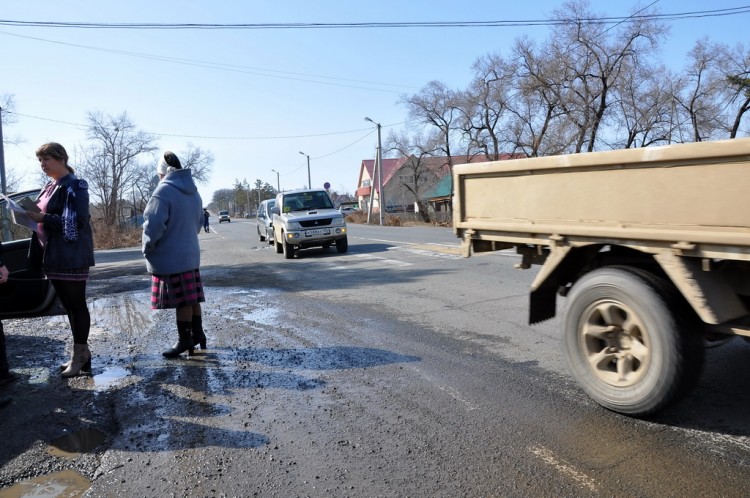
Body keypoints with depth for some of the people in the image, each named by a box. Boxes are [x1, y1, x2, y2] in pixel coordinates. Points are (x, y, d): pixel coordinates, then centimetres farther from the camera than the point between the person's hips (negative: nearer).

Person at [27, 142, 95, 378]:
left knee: (77, 305, -2)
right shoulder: (49, 187, 17)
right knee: (68, 306, 13)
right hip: (53, 256, 9)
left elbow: (78, 221, -19)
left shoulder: (75, 186, -10)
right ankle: (81, 352, 22)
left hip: (71, 257, -9)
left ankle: (79, 355, 6)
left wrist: (44, 219, -21)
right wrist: (32, 215, 6)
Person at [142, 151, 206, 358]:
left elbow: (154, 225, -22)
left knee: (181, 300, 0)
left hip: (170, 258, -8)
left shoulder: (163, 191, -17)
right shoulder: (193, 191, 10)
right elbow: (199, 221, 19)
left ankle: (185, 339, 9)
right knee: (192, 297, 14)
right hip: (190, 254, 8)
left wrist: (148, 248, -8)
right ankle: (198, 333, 22)